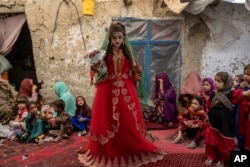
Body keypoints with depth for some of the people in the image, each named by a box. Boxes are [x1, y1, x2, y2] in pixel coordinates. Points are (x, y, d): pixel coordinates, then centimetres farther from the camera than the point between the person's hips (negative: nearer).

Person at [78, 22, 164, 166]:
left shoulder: (127, 53, 10)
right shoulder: (105, 52, 4)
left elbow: (134, 73, 13)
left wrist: (137, 69, -6)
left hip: (126, 91, 2)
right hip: (108, 91, -2)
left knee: (128, 122, 4)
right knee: (108, 122, 3)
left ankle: (131, 151, 20)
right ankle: (109, 153, 18)